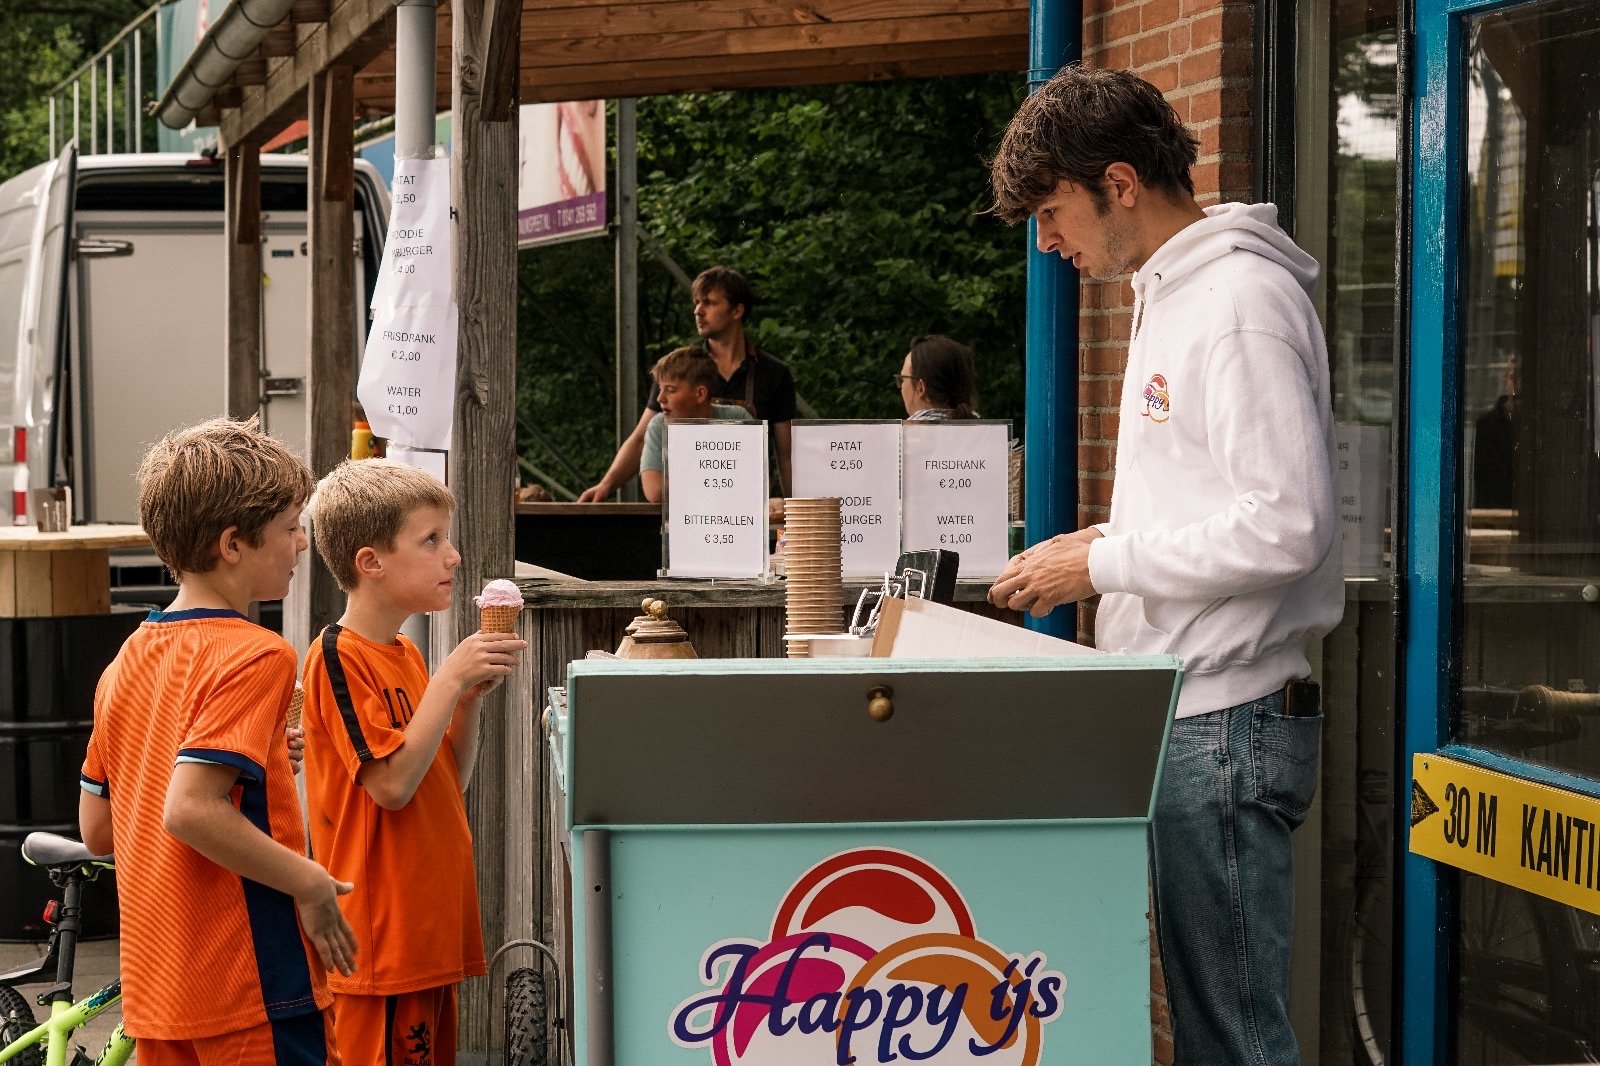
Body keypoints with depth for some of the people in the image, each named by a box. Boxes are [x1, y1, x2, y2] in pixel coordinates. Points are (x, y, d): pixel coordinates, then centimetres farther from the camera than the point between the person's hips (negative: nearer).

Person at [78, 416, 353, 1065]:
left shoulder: (128, 660, 10)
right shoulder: (254, 655, -14)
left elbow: (96, 829, 13)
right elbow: (189, 809, -26)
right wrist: (309, 883, -16)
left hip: (154, 994, 8)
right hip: (254, 988, -8)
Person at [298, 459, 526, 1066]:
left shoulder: (406, 657, 14)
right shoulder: (340, 658, -13)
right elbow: (392, 783, -21)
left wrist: (471, 697, 2)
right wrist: (449, 679, -18)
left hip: (431, 926, 9)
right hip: (383, 939, -9)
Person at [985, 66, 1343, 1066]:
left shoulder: (1242, 301, -14)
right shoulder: (1171, 295, 18)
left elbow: (1290, 524, -21)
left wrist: (1105, 565, -14)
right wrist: (1109, 541, 11)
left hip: (1226, 721, -10)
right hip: (1180, 718, 10)